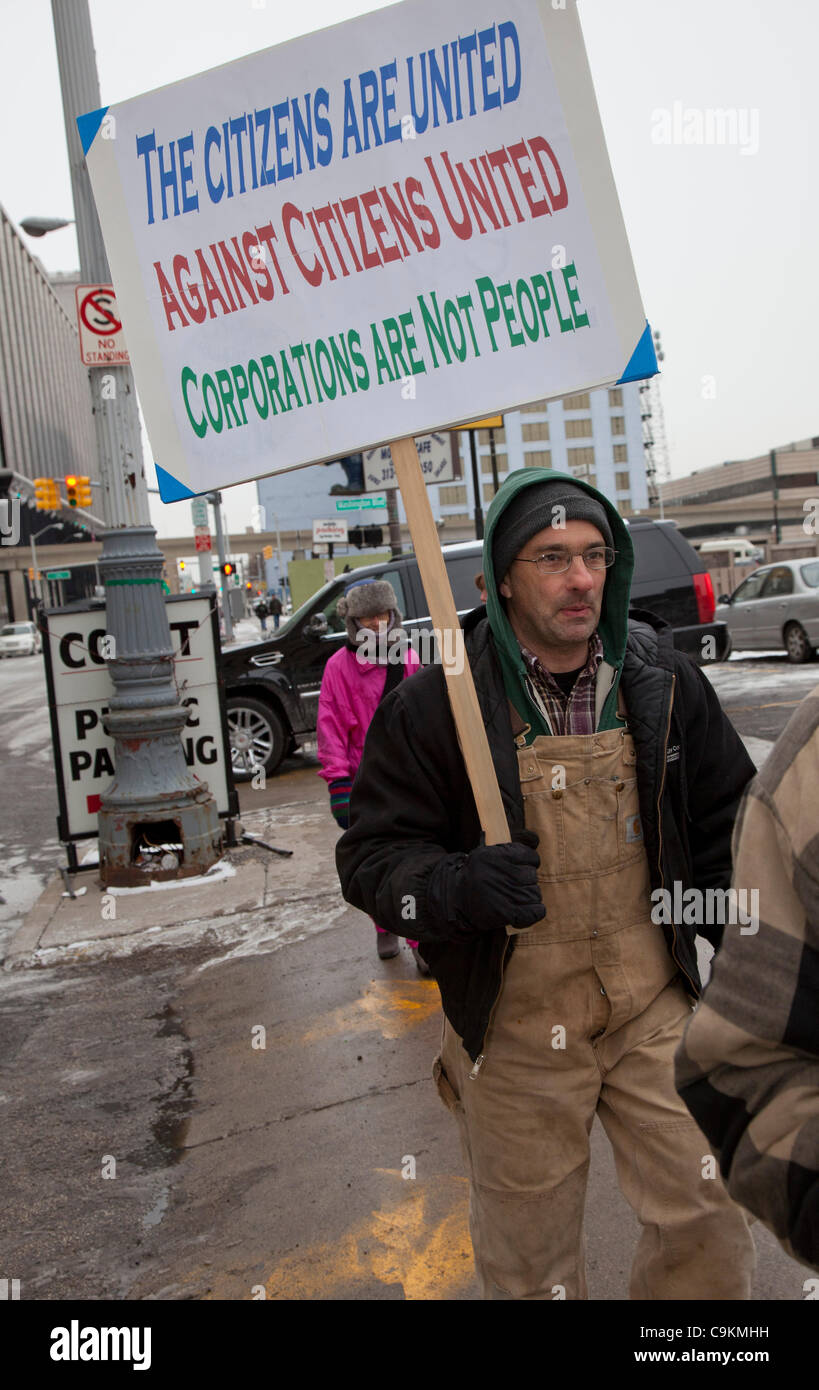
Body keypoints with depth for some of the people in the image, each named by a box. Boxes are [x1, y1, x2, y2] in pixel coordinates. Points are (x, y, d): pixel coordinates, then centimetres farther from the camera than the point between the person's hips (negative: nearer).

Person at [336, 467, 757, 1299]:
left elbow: (726, 822, 10)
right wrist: (457, 888, -28)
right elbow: (371, 857, -9)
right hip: (513, 1022, -2)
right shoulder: (436, 702, -12)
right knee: (529, 1259, 16)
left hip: (654, 1004, 3)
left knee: (707, 1217, 12)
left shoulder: (660, 677, -1)